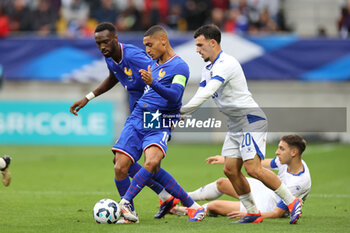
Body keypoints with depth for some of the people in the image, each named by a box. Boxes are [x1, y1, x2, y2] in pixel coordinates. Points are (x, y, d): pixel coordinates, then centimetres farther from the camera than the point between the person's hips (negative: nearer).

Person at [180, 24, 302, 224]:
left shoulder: (226, 64, -18)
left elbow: (206, 94, -26)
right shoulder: (208, 70, 15)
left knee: (253, 168, -18)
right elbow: (200, 96, 14)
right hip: (235, 125, 10)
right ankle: (253, 213, 8)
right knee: (230, 170, 2)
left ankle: (292, 202, -8)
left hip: (251, 119, -10)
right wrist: (181, 116, -2)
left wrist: (181, 110, -25)